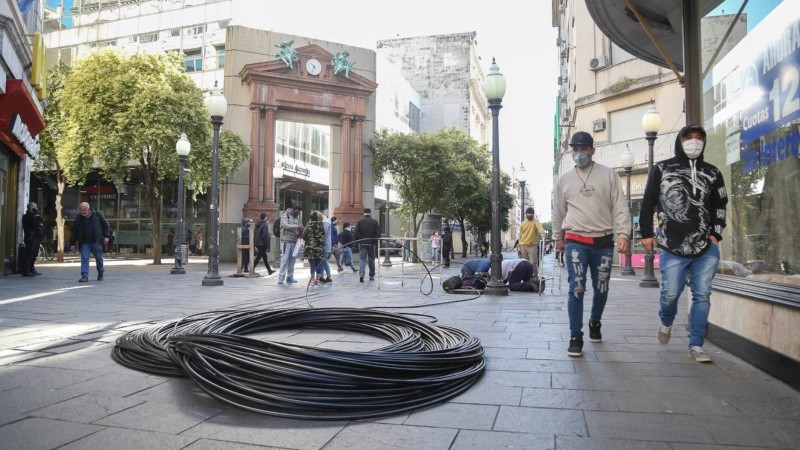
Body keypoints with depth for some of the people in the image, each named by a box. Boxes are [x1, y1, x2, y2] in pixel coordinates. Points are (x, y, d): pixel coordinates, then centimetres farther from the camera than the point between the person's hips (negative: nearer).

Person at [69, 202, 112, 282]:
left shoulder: (97, 214, -2)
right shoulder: (78, 218, 3)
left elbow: (105, 225, 5)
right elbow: (74, 231, 8)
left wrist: (106, 236, -5)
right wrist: (72, 243, 6)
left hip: (96, 242, -1)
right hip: (85, 243, 1)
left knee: (99, 258, 9)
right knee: (84, 258, -7)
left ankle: (100, 274, 28)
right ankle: (85, 276, -4)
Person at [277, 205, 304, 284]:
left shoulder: (297, 218, 17)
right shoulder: (285, 216, -2)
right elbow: (286, 225, -19)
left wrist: (300, 233, -3)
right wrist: (297, 226, -27)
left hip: (294, 241, 6)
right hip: (286, 241, -6)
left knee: (292, 260, 7)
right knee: (284, 260, -8)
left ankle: (290, 277, 14)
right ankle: (281, 278, -6)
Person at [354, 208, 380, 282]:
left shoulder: (359, 221, -1)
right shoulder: (375, 222, -1)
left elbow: (356, 233, -3)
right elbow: (378, 233, -3)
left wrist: (357, 241, 7)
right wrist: (376, 242, 6)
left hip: (362, 243, 0)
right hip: (371, 243, 0)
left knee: (362, 259, -1)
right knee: (371, 259, 12)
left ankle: (361, 274, -20)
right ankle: (372, 276, 18)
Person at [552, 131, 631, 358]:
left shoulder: (608, 175, 2)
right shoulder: (564, 179, 7)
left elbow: (620, 207, -2)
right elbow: (558, 212, 17)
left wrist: (623, 233, -13)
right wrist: (558, 237, 22)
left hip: (603, 242, 0)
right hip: (576, 242, 0)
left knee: (601, 289, 11)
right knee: (576, 288, -10)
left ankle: (594, 323, 37)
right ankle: (576, 337, -2)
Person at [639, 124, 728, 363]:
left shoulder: (712, 173, 12)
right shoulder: (662, 169, 5)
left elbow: (720, 206, 19)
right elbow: (648, 203, 4)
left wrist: (716, 234, 6)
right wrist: (646, 233, -2)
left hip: (706, 249, 3)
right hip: (673, 247, -2)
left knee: (702, 295, 2)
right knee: (671, 293, -2)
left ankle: (696, 345, 12)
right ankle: (665, 322, 32)